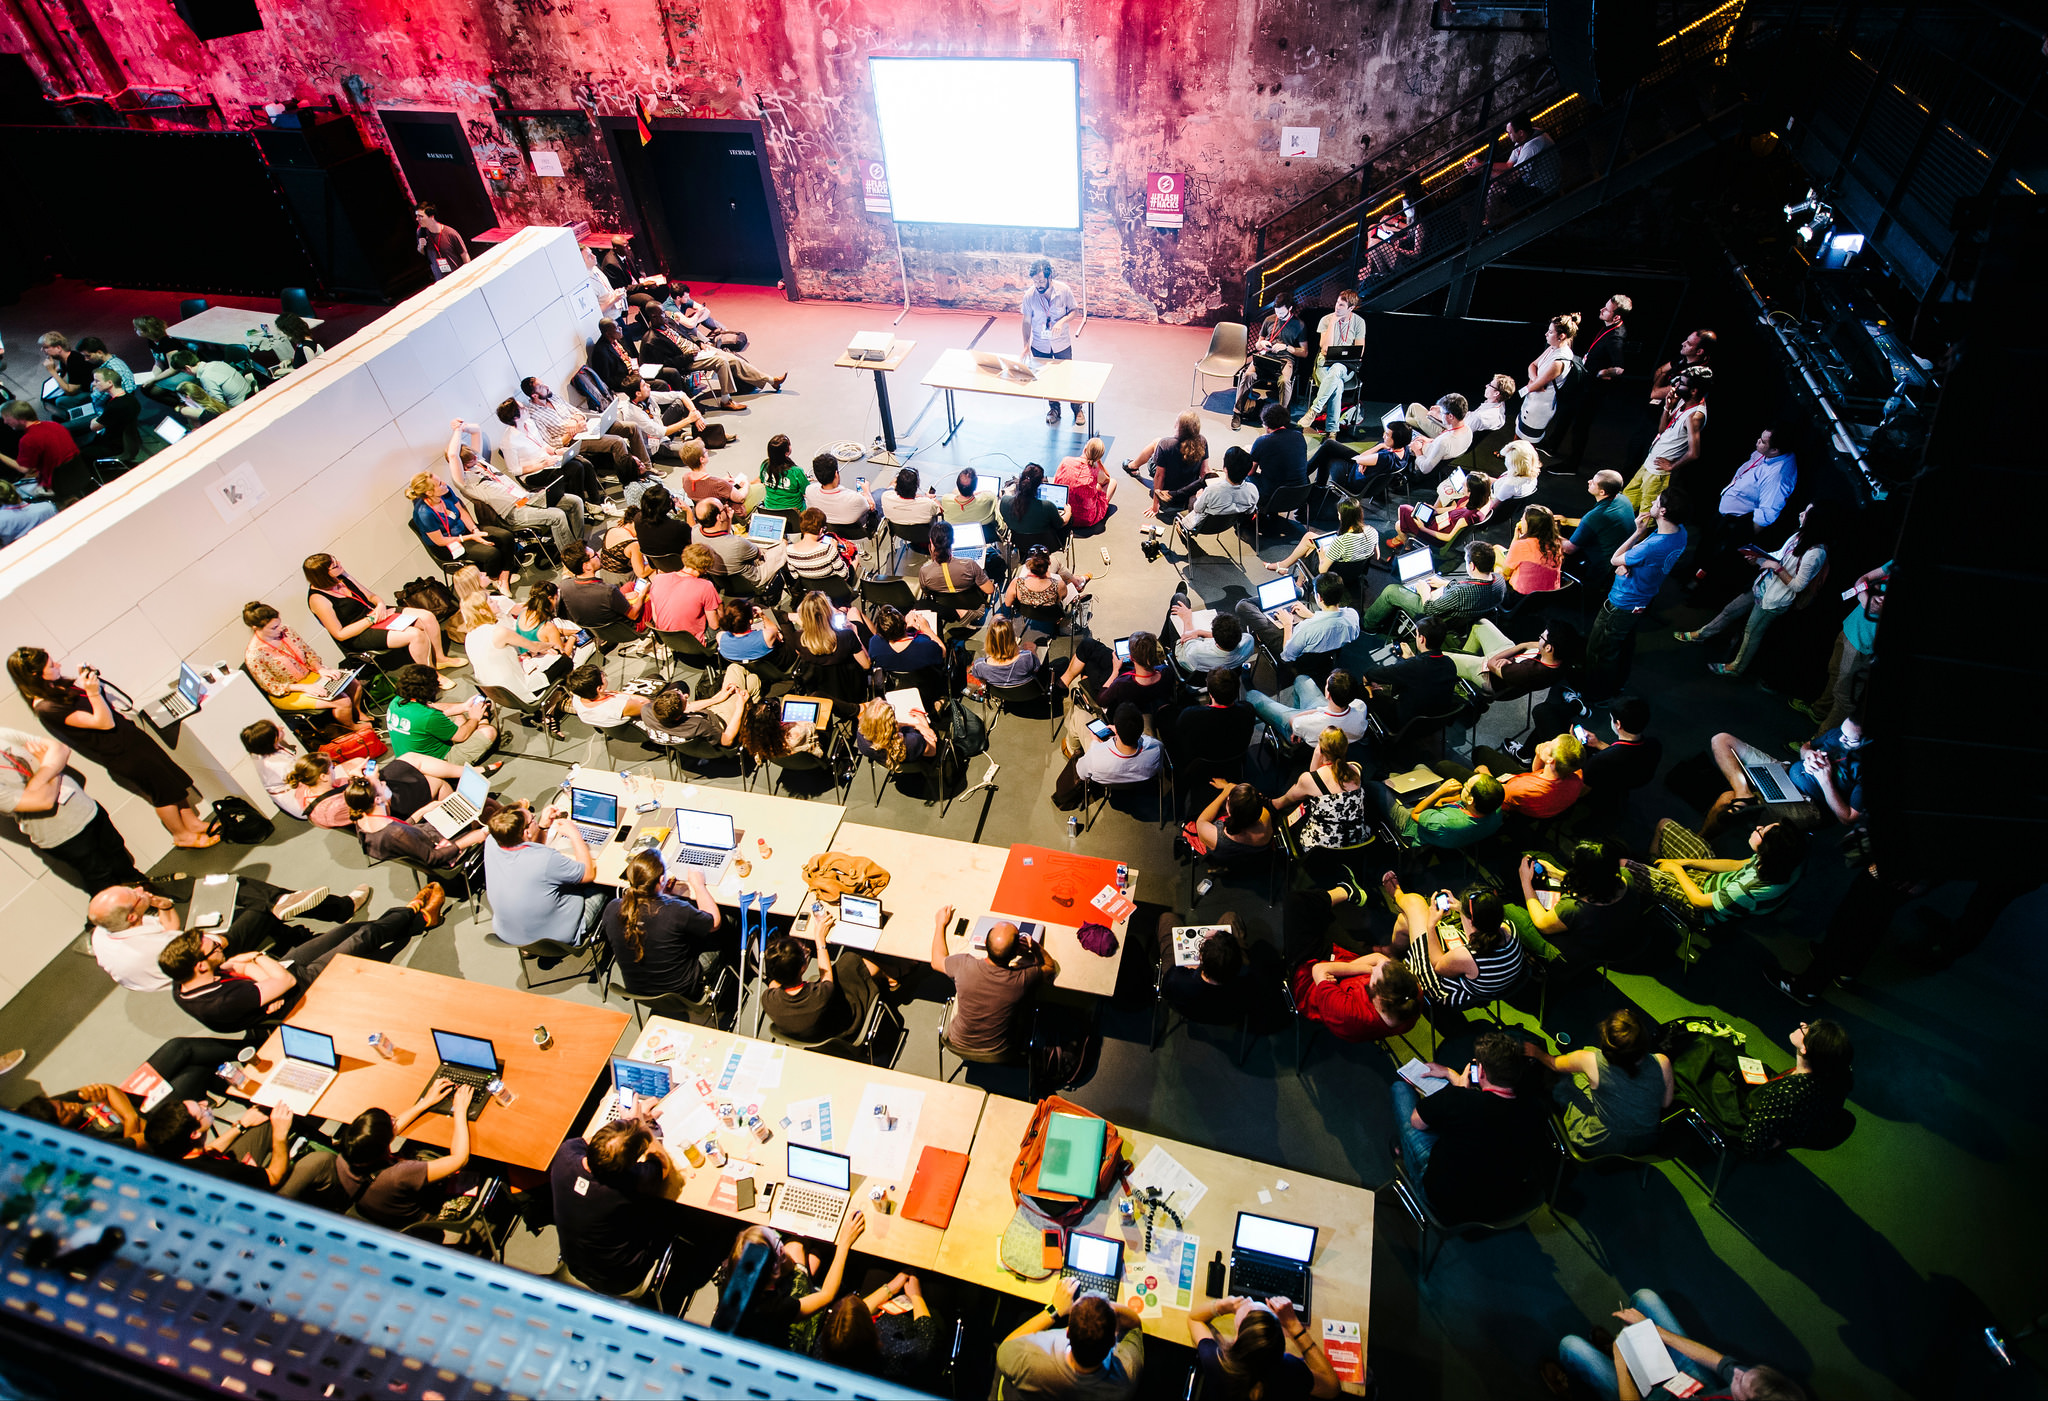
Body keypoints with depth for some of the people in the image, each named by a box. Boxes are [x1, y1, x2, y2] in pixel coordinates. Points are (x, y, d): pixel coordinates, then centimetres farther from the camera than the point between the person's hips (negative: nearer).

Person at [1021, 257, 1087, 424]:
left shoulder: (1064, 290, -17)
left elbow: (1075, 310, -5)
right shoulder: (1029, 296, -15)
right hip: (1040, 346, 1)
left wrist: (1062, 321, -24)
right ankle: (1054, 408, 37)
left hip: (1062, 343, -1)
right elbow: (1026, 321, -4)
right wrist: (1026, 346, -7)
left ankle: (1077, 409, 30)